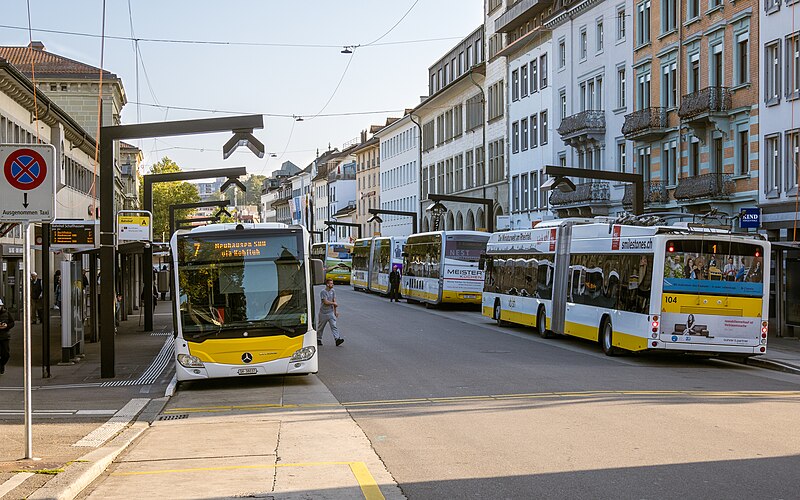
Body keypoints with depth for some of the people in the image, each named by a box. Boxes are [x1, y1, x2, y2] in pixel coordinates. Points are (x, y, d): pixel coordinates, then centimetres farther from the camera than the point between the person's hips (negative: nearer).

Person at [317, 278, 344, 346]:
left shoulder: (333, 291, 6)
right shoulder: (323, 292, -13)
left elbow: (334, 301, 10)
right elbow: (326, 302, -19)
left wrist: (335, 311, 7)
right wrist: (334, 303, -7)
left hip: (331, 312, 4)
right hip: (323, 313, -4)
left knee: (334, 326, -8)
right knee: (320, 327, 10)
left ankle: (337, 339, -18)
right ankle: (318, 339, 26)